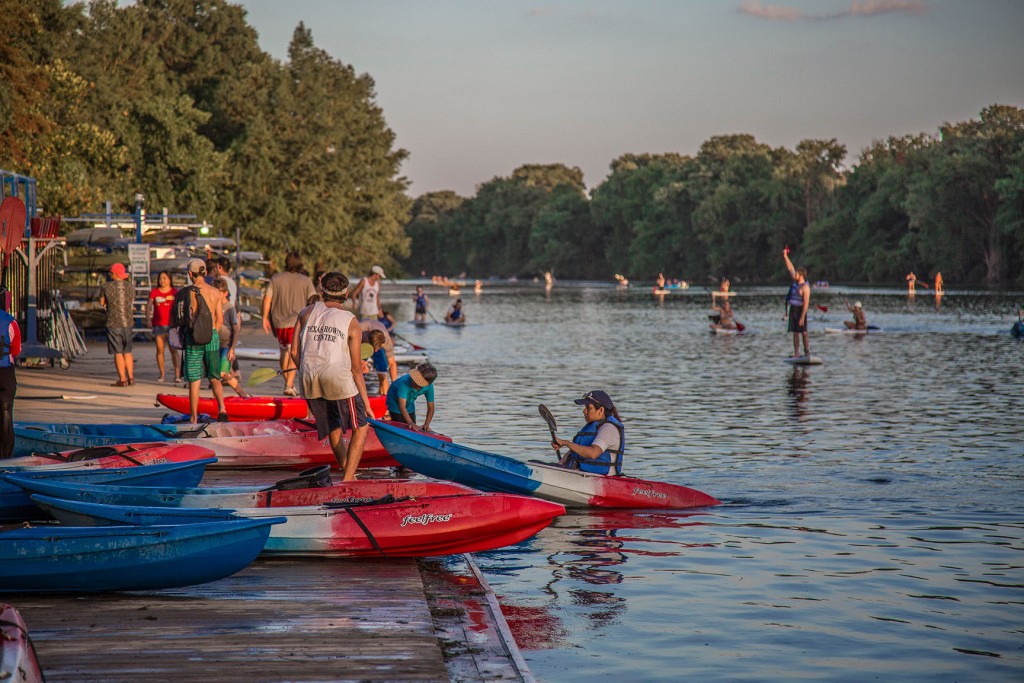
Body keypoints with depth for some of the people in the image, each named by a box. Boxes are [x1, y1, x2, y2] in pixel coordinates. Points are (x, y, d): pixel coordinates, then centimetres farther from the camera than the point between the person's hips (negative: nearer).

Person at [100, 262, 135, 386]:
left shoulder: (107, 287, -8)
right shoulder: (130, 286, 3)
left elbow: (102, 303, 5)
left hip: (113, 323, -4)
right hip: (128, 322, 4)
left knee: (118, 352, -1)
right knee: (127, 351, 15)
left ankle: (122, 379, -2)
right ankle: (131, 377, 15)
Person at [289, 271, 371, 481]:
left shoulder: (306, 313, 13)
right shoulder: (352, 323, 4)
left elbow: (294, 352, 10)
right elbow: (356, 367, 1)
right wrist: (365, 400, 7)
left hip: (309, 383, 4)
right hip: (338, 378, -4)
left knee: (334, 430, 22)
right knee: (360, 428, 10)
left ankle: (349, 475, 29)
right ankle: (348, 479, -2)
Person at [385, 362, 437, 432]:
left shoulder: (429, 387, -26)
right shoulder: (404, 382, -41)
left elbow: (430, 408, -18)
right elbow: (402, 407, -45)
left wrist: (426, 424, -34)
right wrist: (411, 423, -55)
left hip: (409, 404, 5)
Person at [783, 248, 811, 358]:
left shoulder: (805, 287, -16)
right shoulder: (796, 282, 7)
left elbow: (806, 303, -20)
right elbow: (790, 268, 17)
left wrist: (802, 317, -24)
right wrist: (785, 256, 14)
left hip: (800, 310, -8)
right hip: (792, 309, 8)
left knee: (803, 332, -2)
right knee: (795, 332, 7)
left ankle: (807, 352, 4)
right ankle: (796, 353, 8)